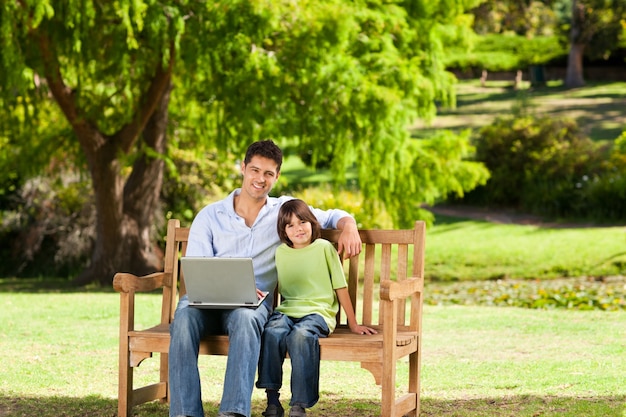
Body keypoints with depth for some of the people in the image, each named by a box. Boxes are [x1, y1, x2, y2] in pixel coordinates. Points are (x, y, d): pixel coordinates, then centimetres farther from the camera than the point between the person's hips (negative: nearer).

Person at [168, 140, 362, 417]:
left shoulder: (284, 210, 17)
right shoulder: (209, 216, 12)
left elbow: (335, 216, 23)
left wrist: (349, 227, -4)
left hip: (252, 303, 0)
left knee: (245, 318, -39)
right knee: (184, 315, -37)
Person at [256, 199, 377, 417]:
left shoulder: (324, 248, 4)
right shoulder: (280, 253, 14)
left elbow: (340, 287, 6)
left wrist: (353, 324, 8)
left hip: (317, 312, -3)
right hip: (286, 311, 3)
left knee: (301, 335, -36)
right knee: (272, 333, -32)